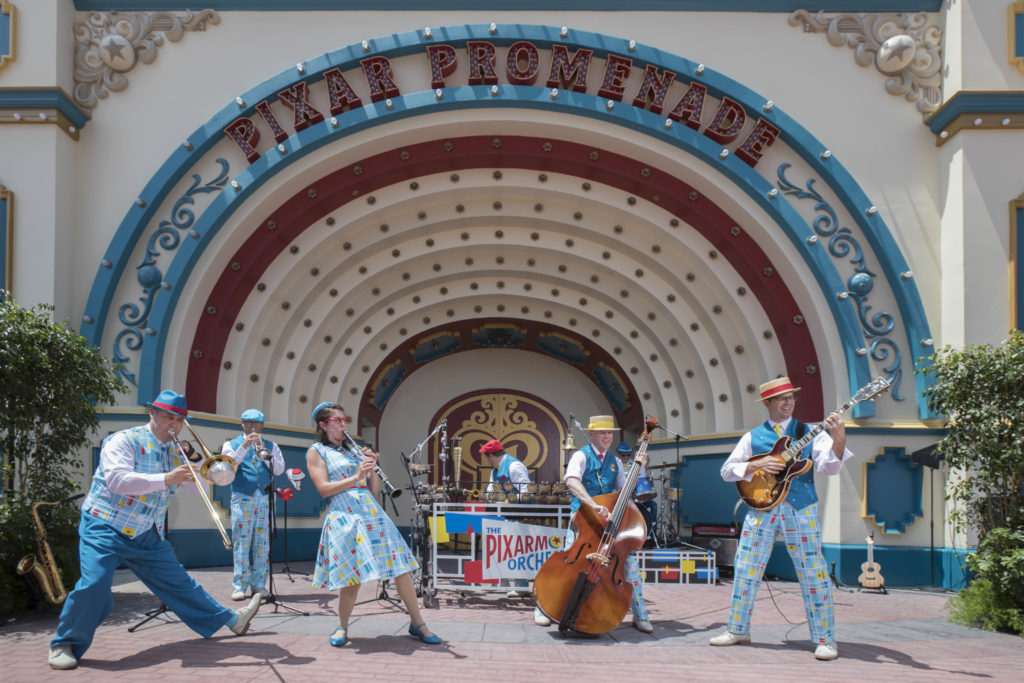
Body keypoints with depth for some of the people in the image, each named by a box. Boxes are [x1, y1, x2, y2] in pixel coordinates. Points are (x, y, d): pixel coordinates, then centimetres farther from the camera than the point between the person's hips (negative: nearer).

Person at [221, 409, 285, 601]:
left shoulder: (271, 446, 17)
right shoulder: (231, 444, 12)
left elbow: (279, 470, 4)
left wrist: (265, 453, -10)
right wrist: (244, 446, -14)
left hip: (265, 499, 2)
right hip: (242, 499, -2)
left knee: (263, 544, 0)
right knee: (241, 542, -5)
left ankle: (259, 585, 6)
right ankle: (239, 586, -3)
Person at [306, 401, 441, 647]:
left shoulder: (353, 451, 21)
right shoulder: (316, 452, 6)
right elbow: (324, 489, -8)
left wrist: (372, 466, 1)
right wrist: (356, 477, -15)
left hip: (371, 512, 5)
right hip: (344, 516, -5)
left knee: (401, 566, -1)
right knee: (352, 577, -10)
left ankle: (417, 623, 8)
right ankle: (342, 627, 13)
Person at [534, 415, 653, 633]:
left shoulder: (614, 461, 14)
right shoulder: (582, 456, -5)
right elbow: (571, 481, -25)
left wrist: (637, 469, 3)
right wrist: (594, 505, -38)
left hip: (609, 521, 5)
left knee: (629, 561, -4)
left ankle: (640, 616, 9)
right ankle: (543, 608, 11)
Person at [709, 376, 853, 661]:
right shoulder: (753, 437, 9)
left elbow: (830, 467, -9)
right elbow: (727, 470, 6)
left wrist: (839, 438, -26)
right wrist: (757, 465, -10)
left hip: (801, 508, -2)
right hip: (761, 506, 2)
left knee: (813, 571, -3)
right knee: (746, 569, 5)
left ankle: (825, 639, 5)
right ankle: (738, 629, 18)